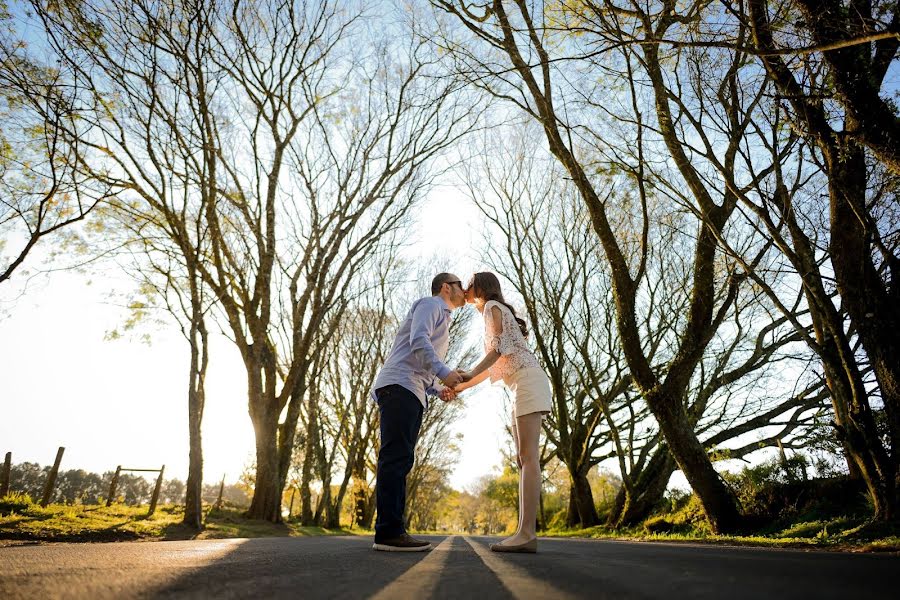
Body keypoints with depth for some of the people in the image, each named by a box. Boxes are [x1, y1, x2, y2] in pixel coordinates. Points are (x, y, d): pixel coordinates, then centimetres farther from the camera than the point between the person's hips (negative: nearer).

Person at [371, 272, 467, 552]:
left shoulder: (441, 322, 33)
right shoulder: (430, 303, 5)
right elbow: (418, 340, -14)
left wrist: (441, 391, 16)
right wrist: (444, 372, -23)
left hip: (412, 393, 10)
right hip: (398, 386, -10)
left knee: (400, 461, 3)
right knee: (395, 457, -16)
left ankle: (392, 531, 1)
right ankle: (389, 531, -19)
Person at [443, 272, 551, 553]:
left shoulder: (492, 306, 2)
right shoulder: (498, 312, 28)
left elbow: (499, 349, -13)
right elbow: (492, 368, 24)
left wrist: (469, 375, -23)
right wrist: (460, 388, 18)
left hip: (528, 381, -10)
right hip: (523, 387, 10)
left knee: (528, 456, -16)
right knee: (523, 459, 1)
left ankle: (527, 533, -20)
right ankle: (526, 533, -2)